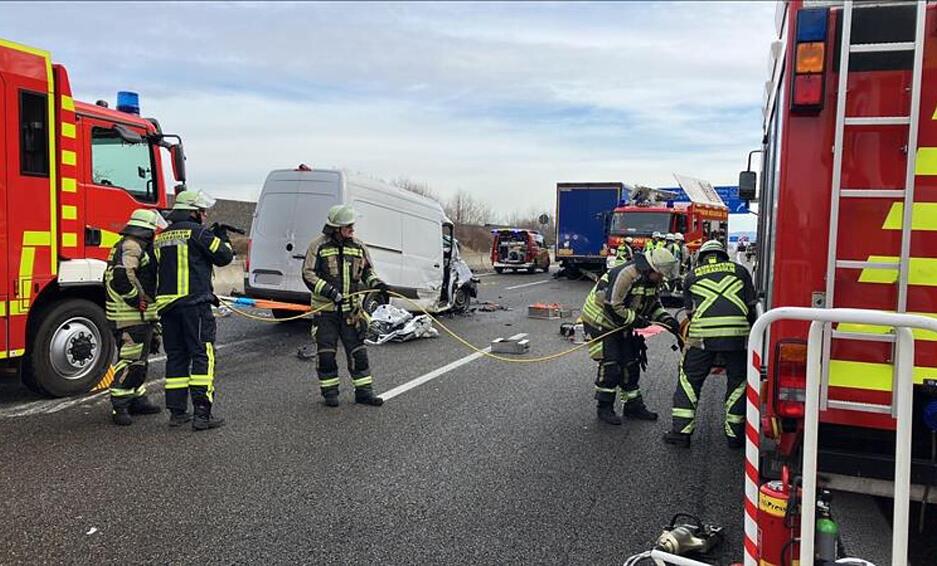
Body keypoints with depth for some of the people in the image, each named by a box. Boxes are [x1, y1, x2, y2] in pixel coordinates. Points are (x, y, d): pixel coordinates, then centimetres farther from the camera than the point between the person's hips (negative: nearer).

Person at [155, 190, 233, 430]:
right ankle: (202, 413, -8)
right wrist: (223, 239, 15)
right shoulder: (197, 232, -7)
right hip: (194, 303, -7)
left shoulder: (162, 237, 17)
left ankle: (177, 411, 15)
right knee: (202, 356, -5)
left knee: (176, 356, 12)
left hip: (167, 304, 8)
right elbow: (223, 256, -5)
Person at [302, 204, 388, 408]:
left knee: (358, 350, 5)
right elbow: (308, 274, -7)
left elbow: (367, 271, 18)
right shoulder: (319, 246, -5)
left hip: (351, 309, 3)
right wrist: (329, 291, -18)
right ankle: (329, 391, 17)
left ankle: (363, 391, 14)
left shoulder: (358, 246, 7)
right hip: (325, 309, -3)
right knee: (326, 352, 3)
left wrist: (377, 284, -3)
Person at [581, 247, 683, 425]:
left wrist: (667, 319, -7)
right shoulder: (626, 275, -30)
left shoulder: (652, 280, -1)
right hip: (599, 321, -9)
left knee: (631, 364, 11)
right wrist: (636, 321, -23)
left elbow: (654, 305, 11)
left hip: (620, 324, 9)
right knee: (610, 365, -10)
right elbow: (612, 306, -31)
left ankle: (633, 405, 22)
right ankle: (604, 407, 4)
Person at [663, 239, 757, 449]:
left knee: (689, 379, 11)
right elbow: (752, 306, 17)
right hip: (737, 332, 1)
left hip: (702, 333, 0)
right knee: (739, 381, 15)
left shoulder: (692, 276, 19)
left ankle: (681, 431, 10)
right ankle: (734, 434, 18)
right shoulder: (739, 270, 19)